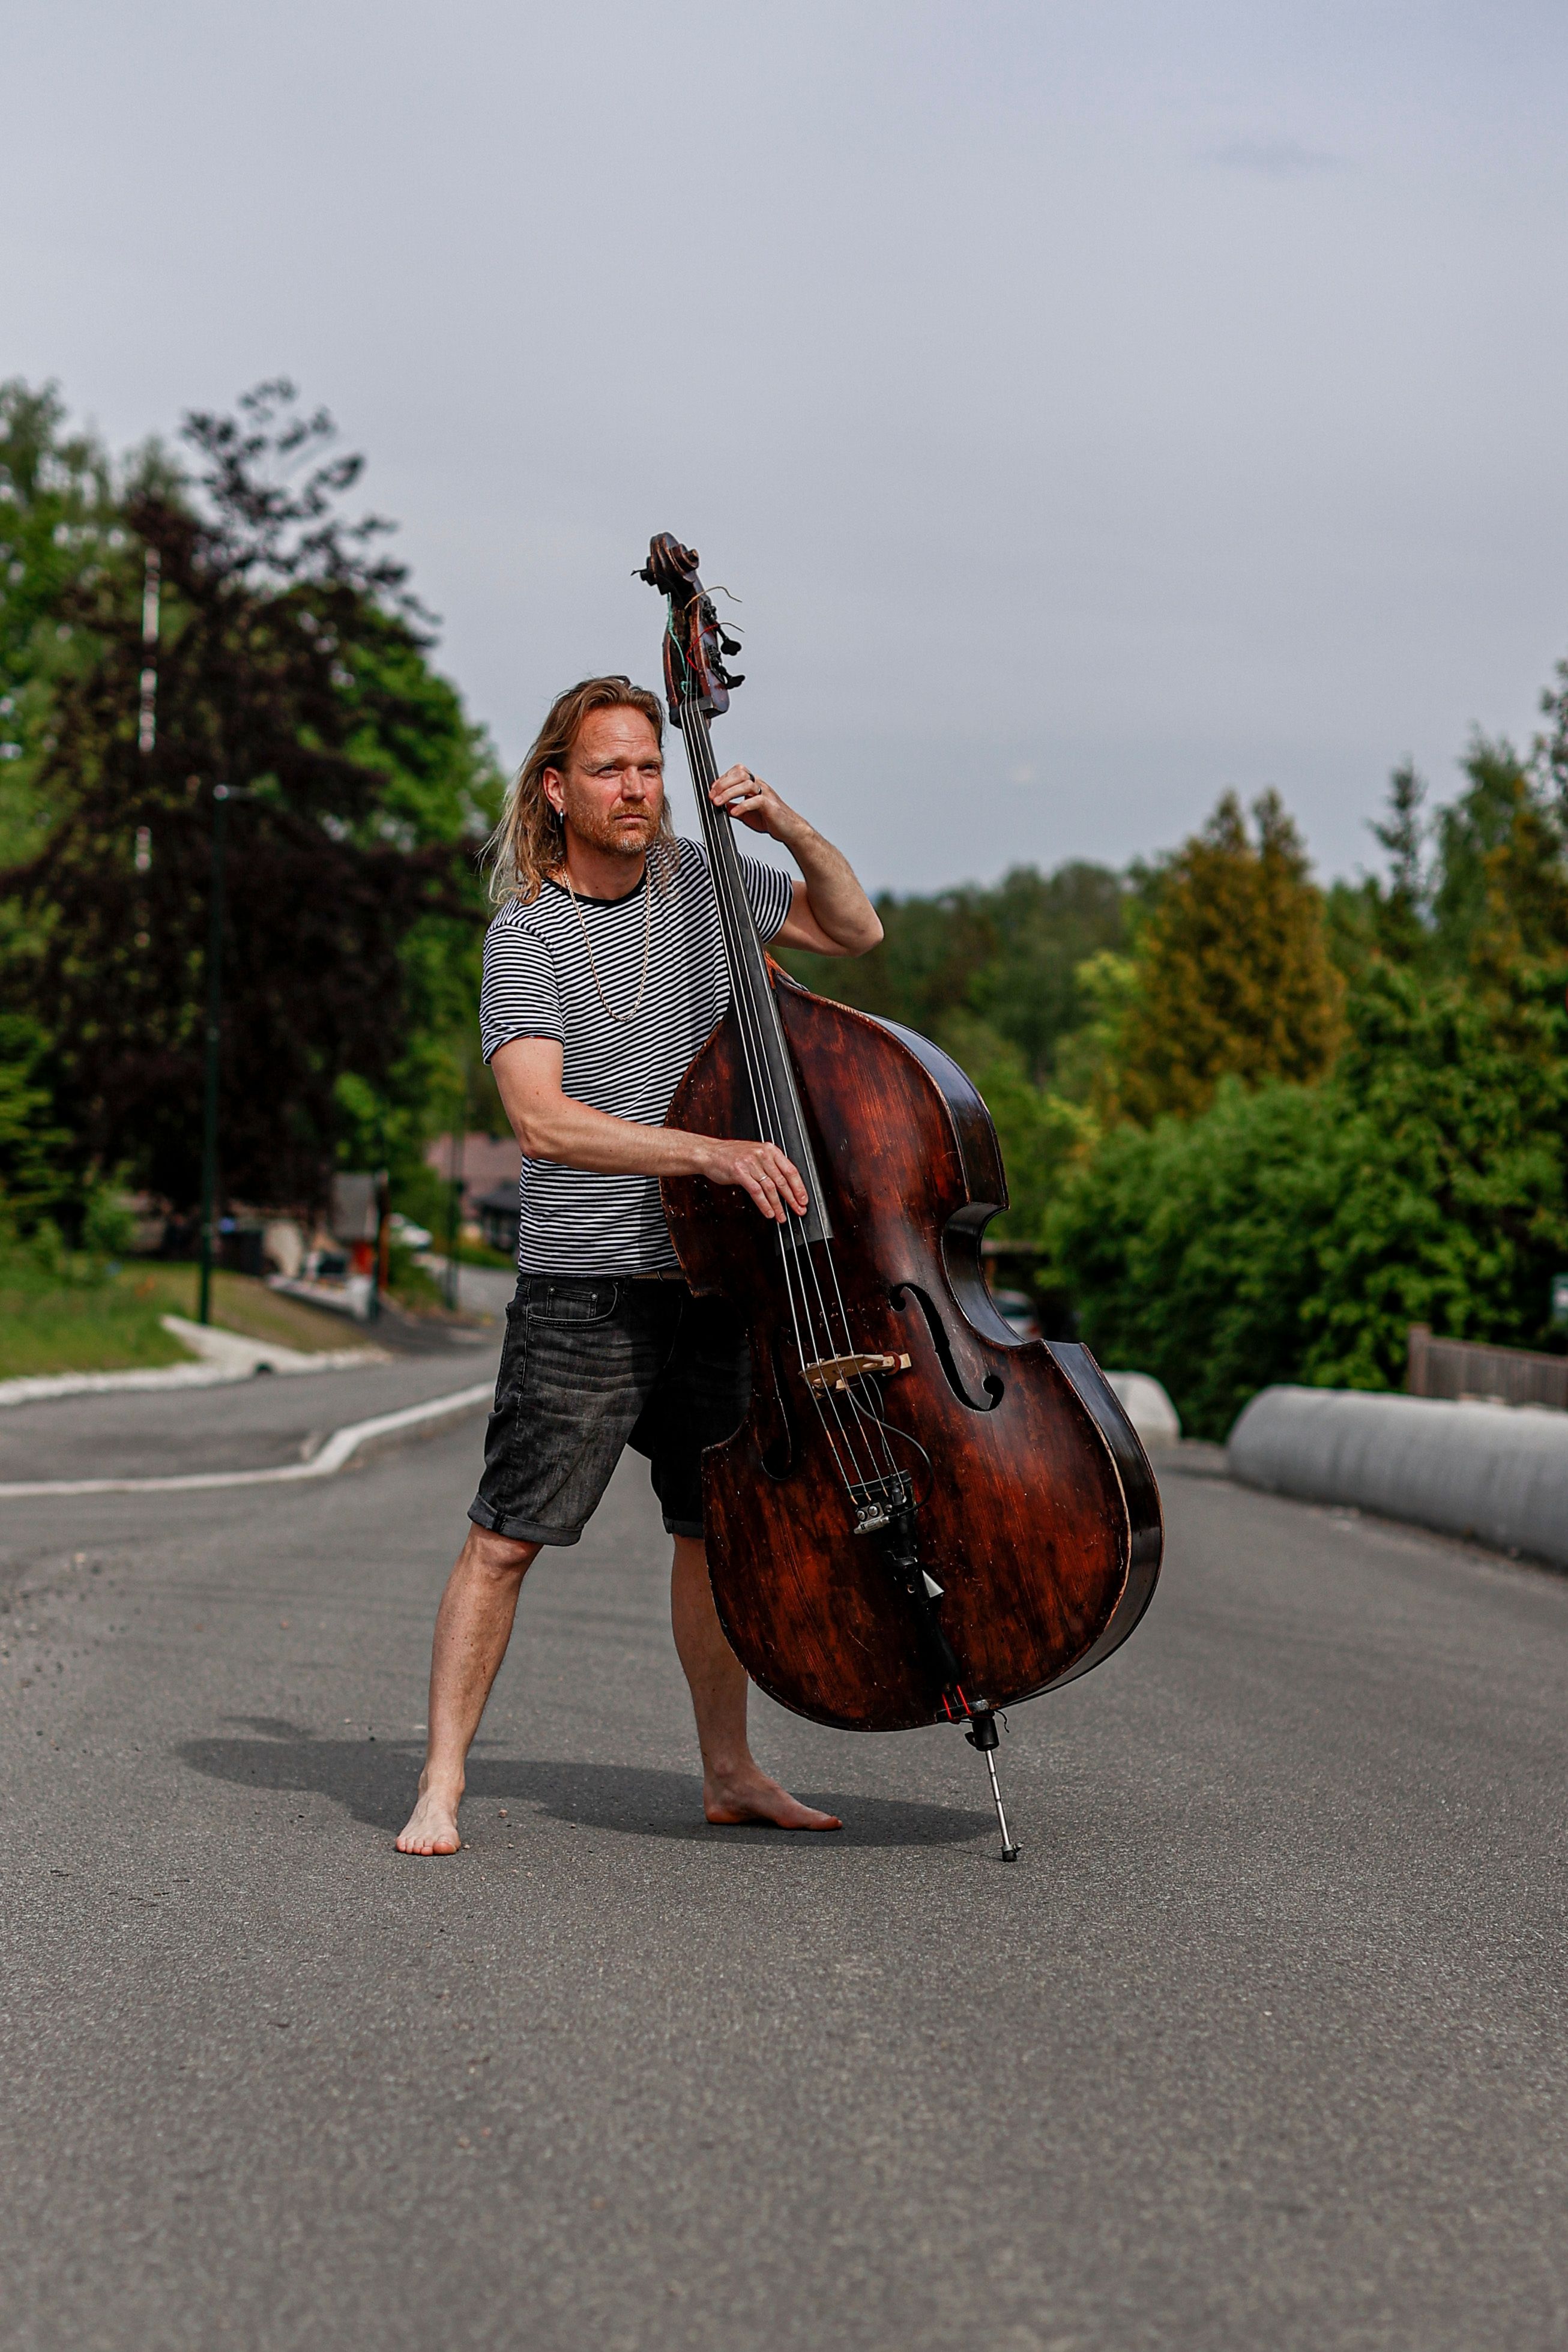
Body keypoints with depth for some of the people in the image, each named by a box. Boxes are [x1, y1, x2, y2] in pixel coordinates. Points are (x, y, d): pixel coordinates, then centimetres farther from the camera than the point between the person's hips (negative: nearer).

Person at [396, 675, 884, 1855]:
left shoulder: (698, 880, 5)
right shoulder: (525, 937, -11)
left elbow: (856, 929, 16)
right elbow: (542, 1120, -24)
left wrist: (790, 829, -2)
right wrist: (711, 1150, -33)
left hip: (712, 1275, 5)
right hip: (582, 1289, -5)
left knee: (719, 1526, 13)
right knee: (505, 1539, -6)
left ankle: (731, 1770, 26)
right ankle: (441, 1787, 2)